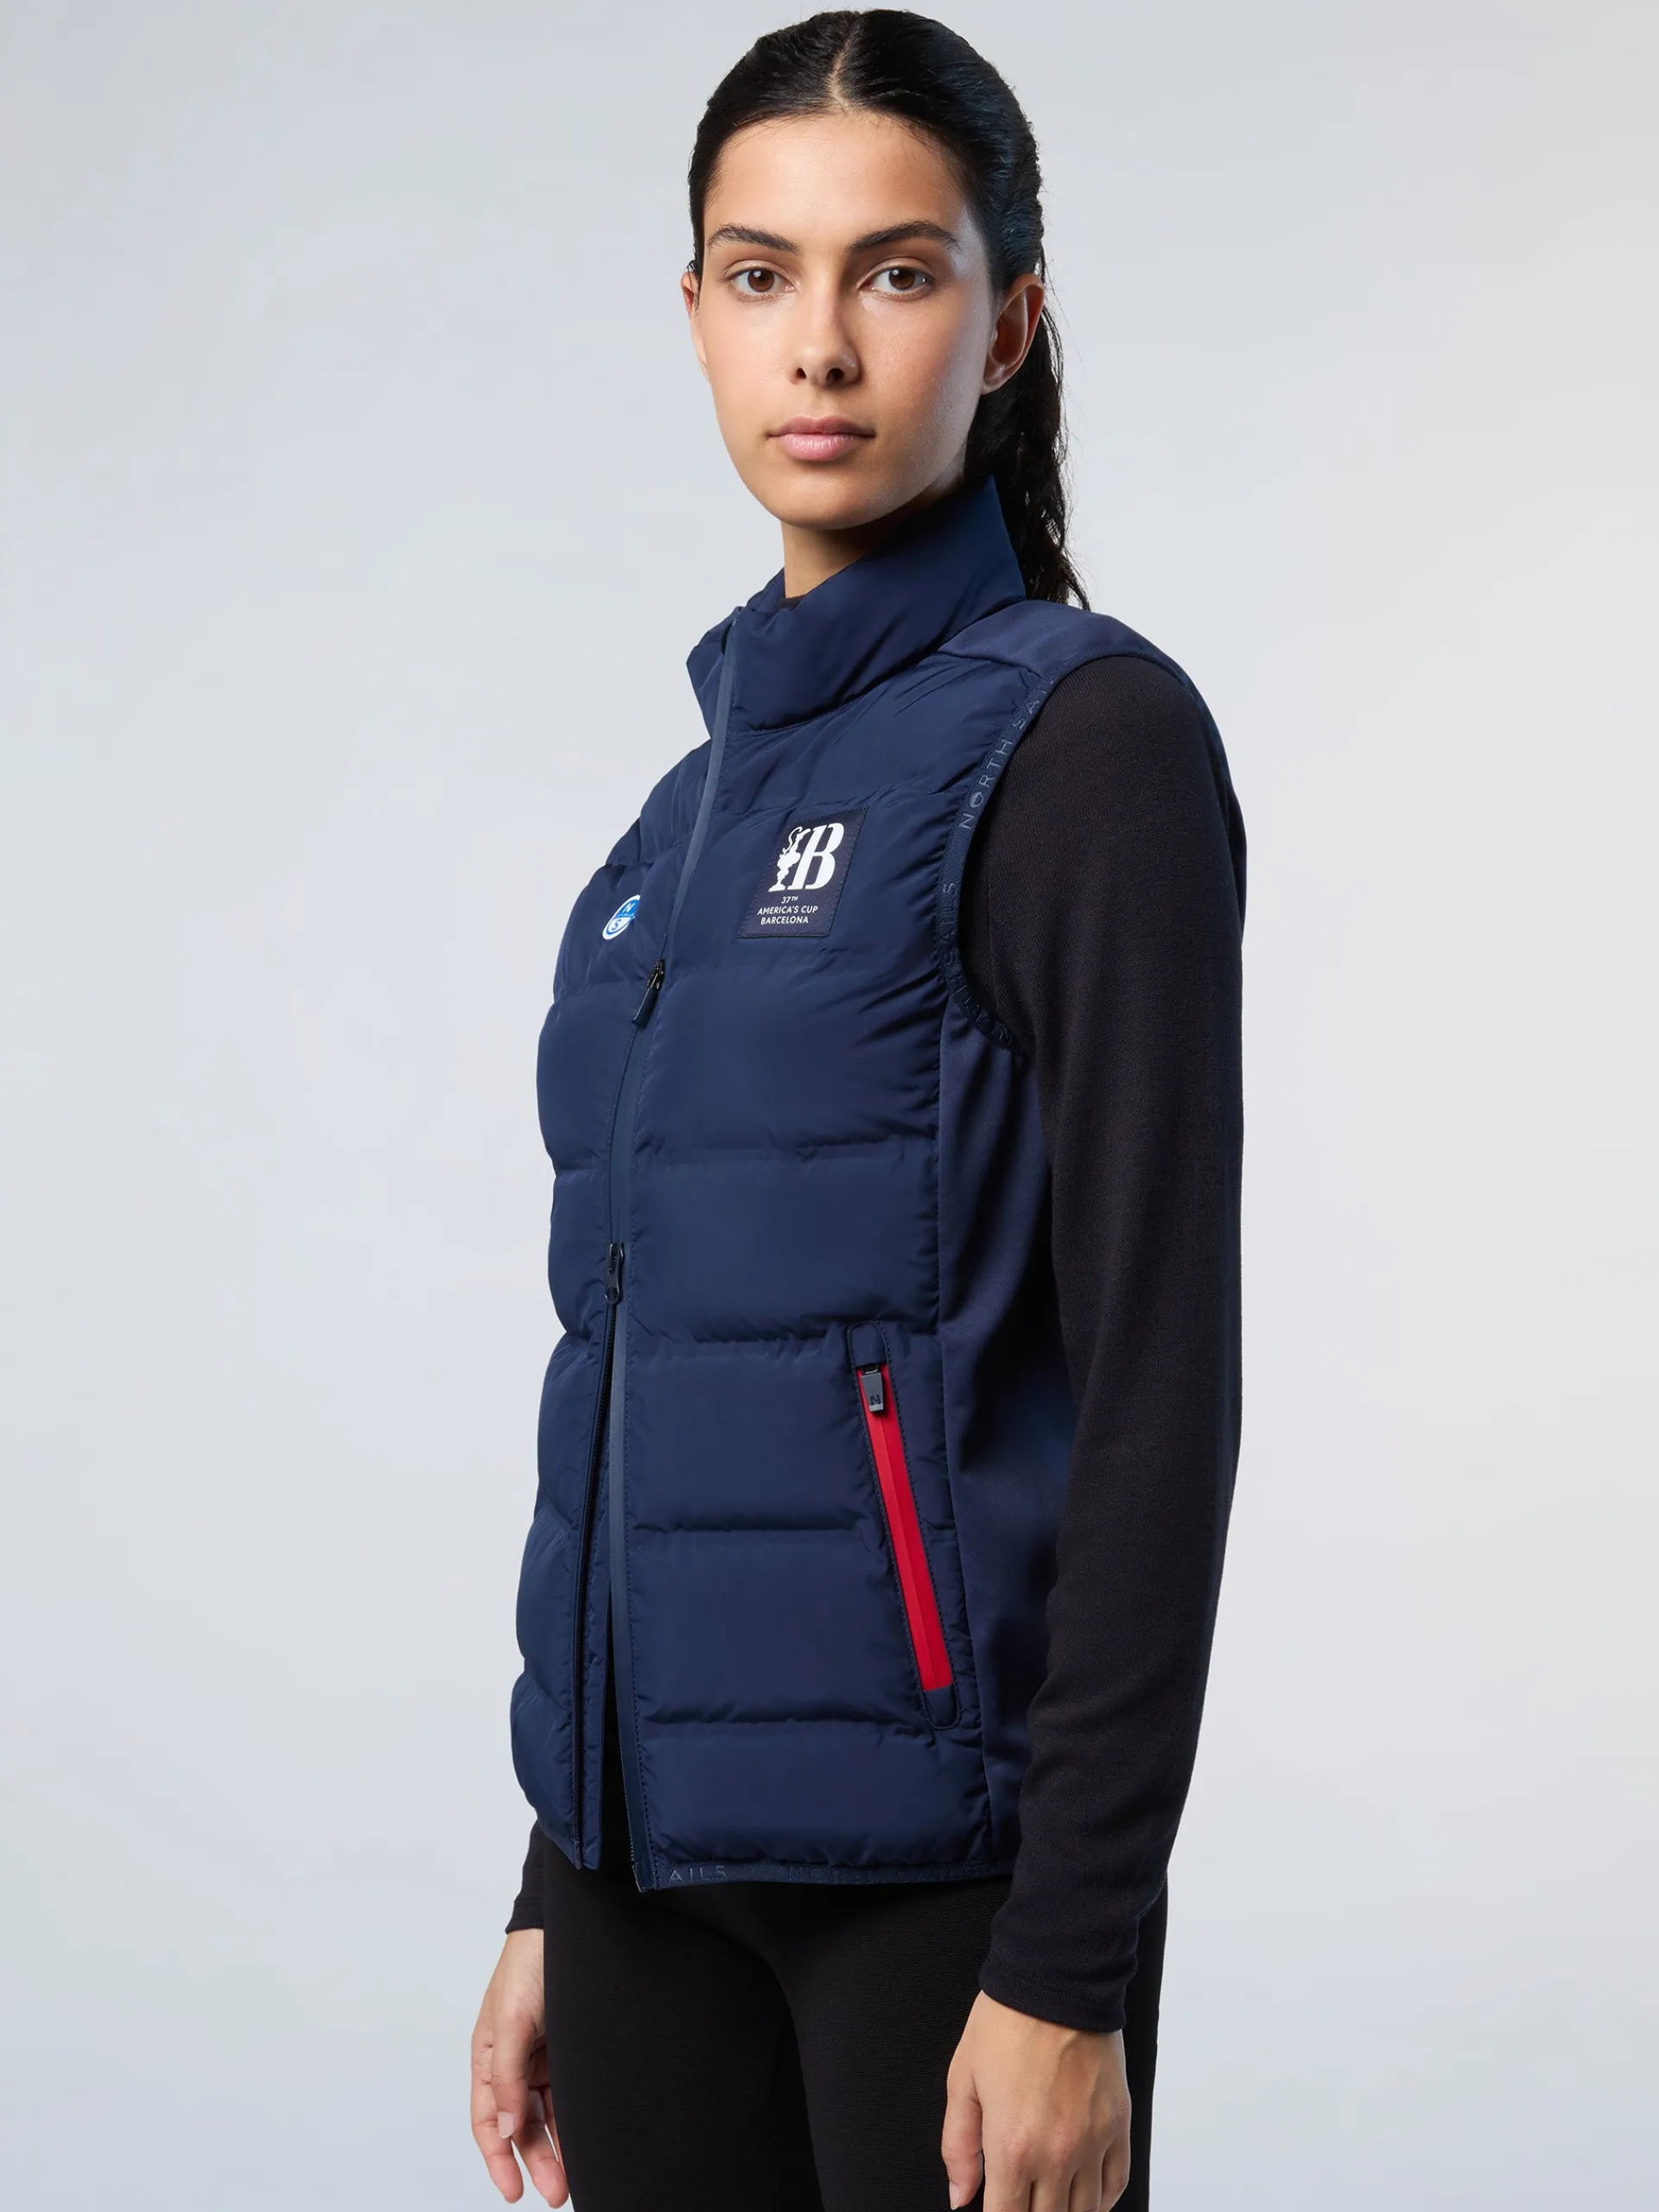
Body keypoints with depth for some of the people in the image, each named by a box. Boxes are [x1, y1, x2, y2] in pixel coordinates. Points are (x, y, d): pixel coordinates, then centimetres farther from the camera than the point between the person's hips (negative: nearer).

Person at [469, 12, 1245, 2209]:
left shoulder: (1079, 737, -9)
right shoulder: (709, 786, 13)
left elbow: (1158, 1371, -13)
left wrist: (1072, 1966, -16)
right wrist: (557, 1890, 16)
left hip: (932, 1852, -6)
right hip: (664, 1846, 7)